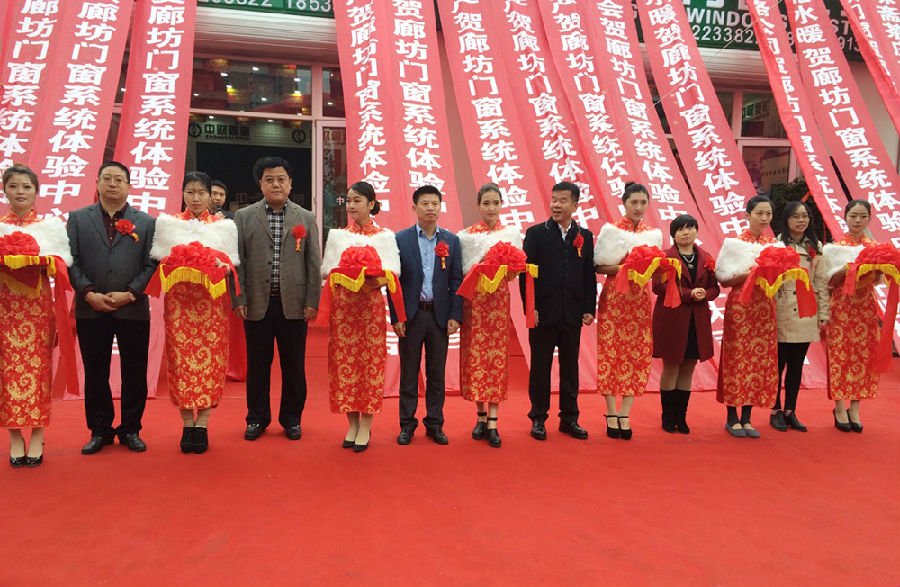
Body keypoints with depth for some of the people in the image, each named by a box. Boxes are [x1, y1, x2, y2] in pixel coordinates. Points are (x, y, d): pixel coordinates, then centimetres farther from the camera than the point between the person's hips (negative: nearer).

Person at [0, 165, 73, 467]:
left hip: (38, 304, -1)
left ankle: (37, 437, 7)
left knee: (38, 366, 0)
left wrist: (41, 263, -16)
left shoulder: (50, 224, 8)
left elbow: (63, 261, 2)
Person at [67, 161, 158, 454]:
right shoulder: (78, 218, 9)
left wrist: (130, 294, -12)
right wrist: (89, 293, -11)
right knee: (95, 374, 9)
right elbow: (71, 261, 2)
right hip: (91, 310, 1)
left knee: (135, 374, 6)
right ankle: (100, 430, 22)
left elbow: (152, 265, -1)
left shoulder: (147, 222, 6)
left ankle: (131, 430, 19)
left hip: (133, 310, -1)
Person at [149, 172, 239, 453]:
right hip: (179, 300, 0)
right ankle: (187, 423, 7)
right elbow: (160, 261, 10)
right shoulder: (168, 224, 12)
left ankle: (203, 423, 4)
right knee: (181, 359, -3)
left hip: (211, 301, 0)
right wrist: (173, 267, -9)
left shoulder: (222, 226, 11)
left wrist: (220, 267, -10)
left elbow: (230, 263, 10)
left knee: (210, 359, -4)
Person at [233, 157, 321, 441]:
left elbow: (314, 263, 4)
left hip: (294, 304, 0)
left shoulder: (306, 218, 7)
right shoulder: (244, 217, 6)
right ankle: (257, 418, 23)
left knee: (294, 365, 7)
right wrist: (238, 299, -4)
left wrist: (312, 301, -2)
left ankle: (291, 418, 21)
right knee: (257, 365, 9)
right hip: (257, 303, 0)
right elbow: (237, 261, 4)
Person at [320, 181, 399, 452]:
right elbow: (327, 271, 11)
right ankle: (352, 424, 12)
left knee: (370, 360, -2)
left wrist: (372, 280, -19)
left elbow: (391, 274, 0)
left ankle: (365, 427, 7)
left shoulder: (384, 235, 6)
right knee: (344, 360, 1)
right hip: (342, 303, 2)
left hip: (370, 303, -2)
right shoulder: (337, 235, 13)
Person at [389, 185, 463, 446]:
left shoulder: (451, 241, 6)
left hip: (440, 315, 2)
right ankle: (407, 424, 17)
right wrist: (396, 317, -7)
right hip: (411, 315, -1)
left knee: (437, 373, 9)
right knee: (408, 372, 6)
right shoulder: (401, 239, 0)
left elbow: (456, 280, 5)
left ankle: (435, 424, 20)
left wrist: (455, 315, -3)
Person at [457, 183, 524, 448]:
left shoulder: (511, 233, 8)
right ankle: (481, 415, 14)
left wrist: (506, 268, -15)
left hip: (499, 299, 0)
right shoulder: (467, 235, 7)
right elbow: (462, 271, 3)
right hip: (474, 300, 0)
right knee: (474, 356, 0)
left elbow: (516, 270, 6)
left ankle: (493, 421, 2)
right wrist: (479, 267, -15)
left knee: (498, 356, -2)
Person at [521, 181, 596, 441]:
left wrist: (589, 309, 2)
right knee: (540, 368, 6)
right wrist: (530, 308, -10)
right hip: (543, 313, -2)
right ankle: (538, 419, 17)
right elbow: (526, 273, -4)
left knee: (570, 368, 10)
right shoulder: (536, 233, 0)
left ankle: (569, 419, 22)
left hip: (572, 315, 3)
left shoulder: (585, 236, 8)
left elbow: (589, 275, 8)